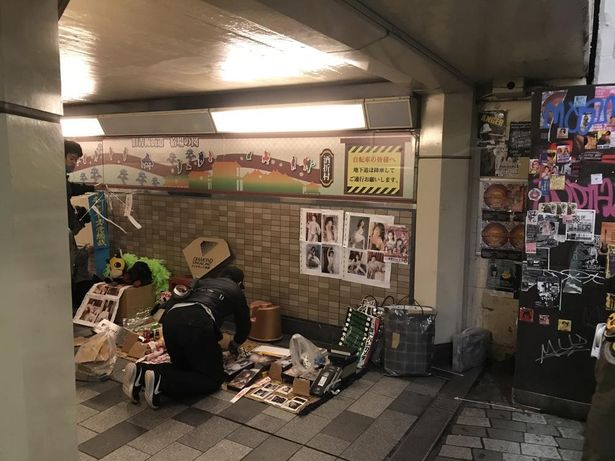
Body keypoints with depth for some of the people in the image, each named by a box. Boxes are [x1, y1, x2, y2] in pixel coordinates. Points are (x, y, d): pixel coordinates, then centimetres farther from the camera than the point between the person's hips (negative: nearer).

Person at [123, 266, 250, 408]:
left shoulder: (203, 282, 39)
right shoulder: (236, 291, 27)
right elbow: (244, 326, 34)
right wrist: (234, 344, 56)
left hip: (171, 319, 6)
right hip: (197, 324, -6)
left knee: (183, 368, 26)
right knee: (214, 378, 7)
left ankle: (141, 371, 1)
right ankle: (162, 383, -13)